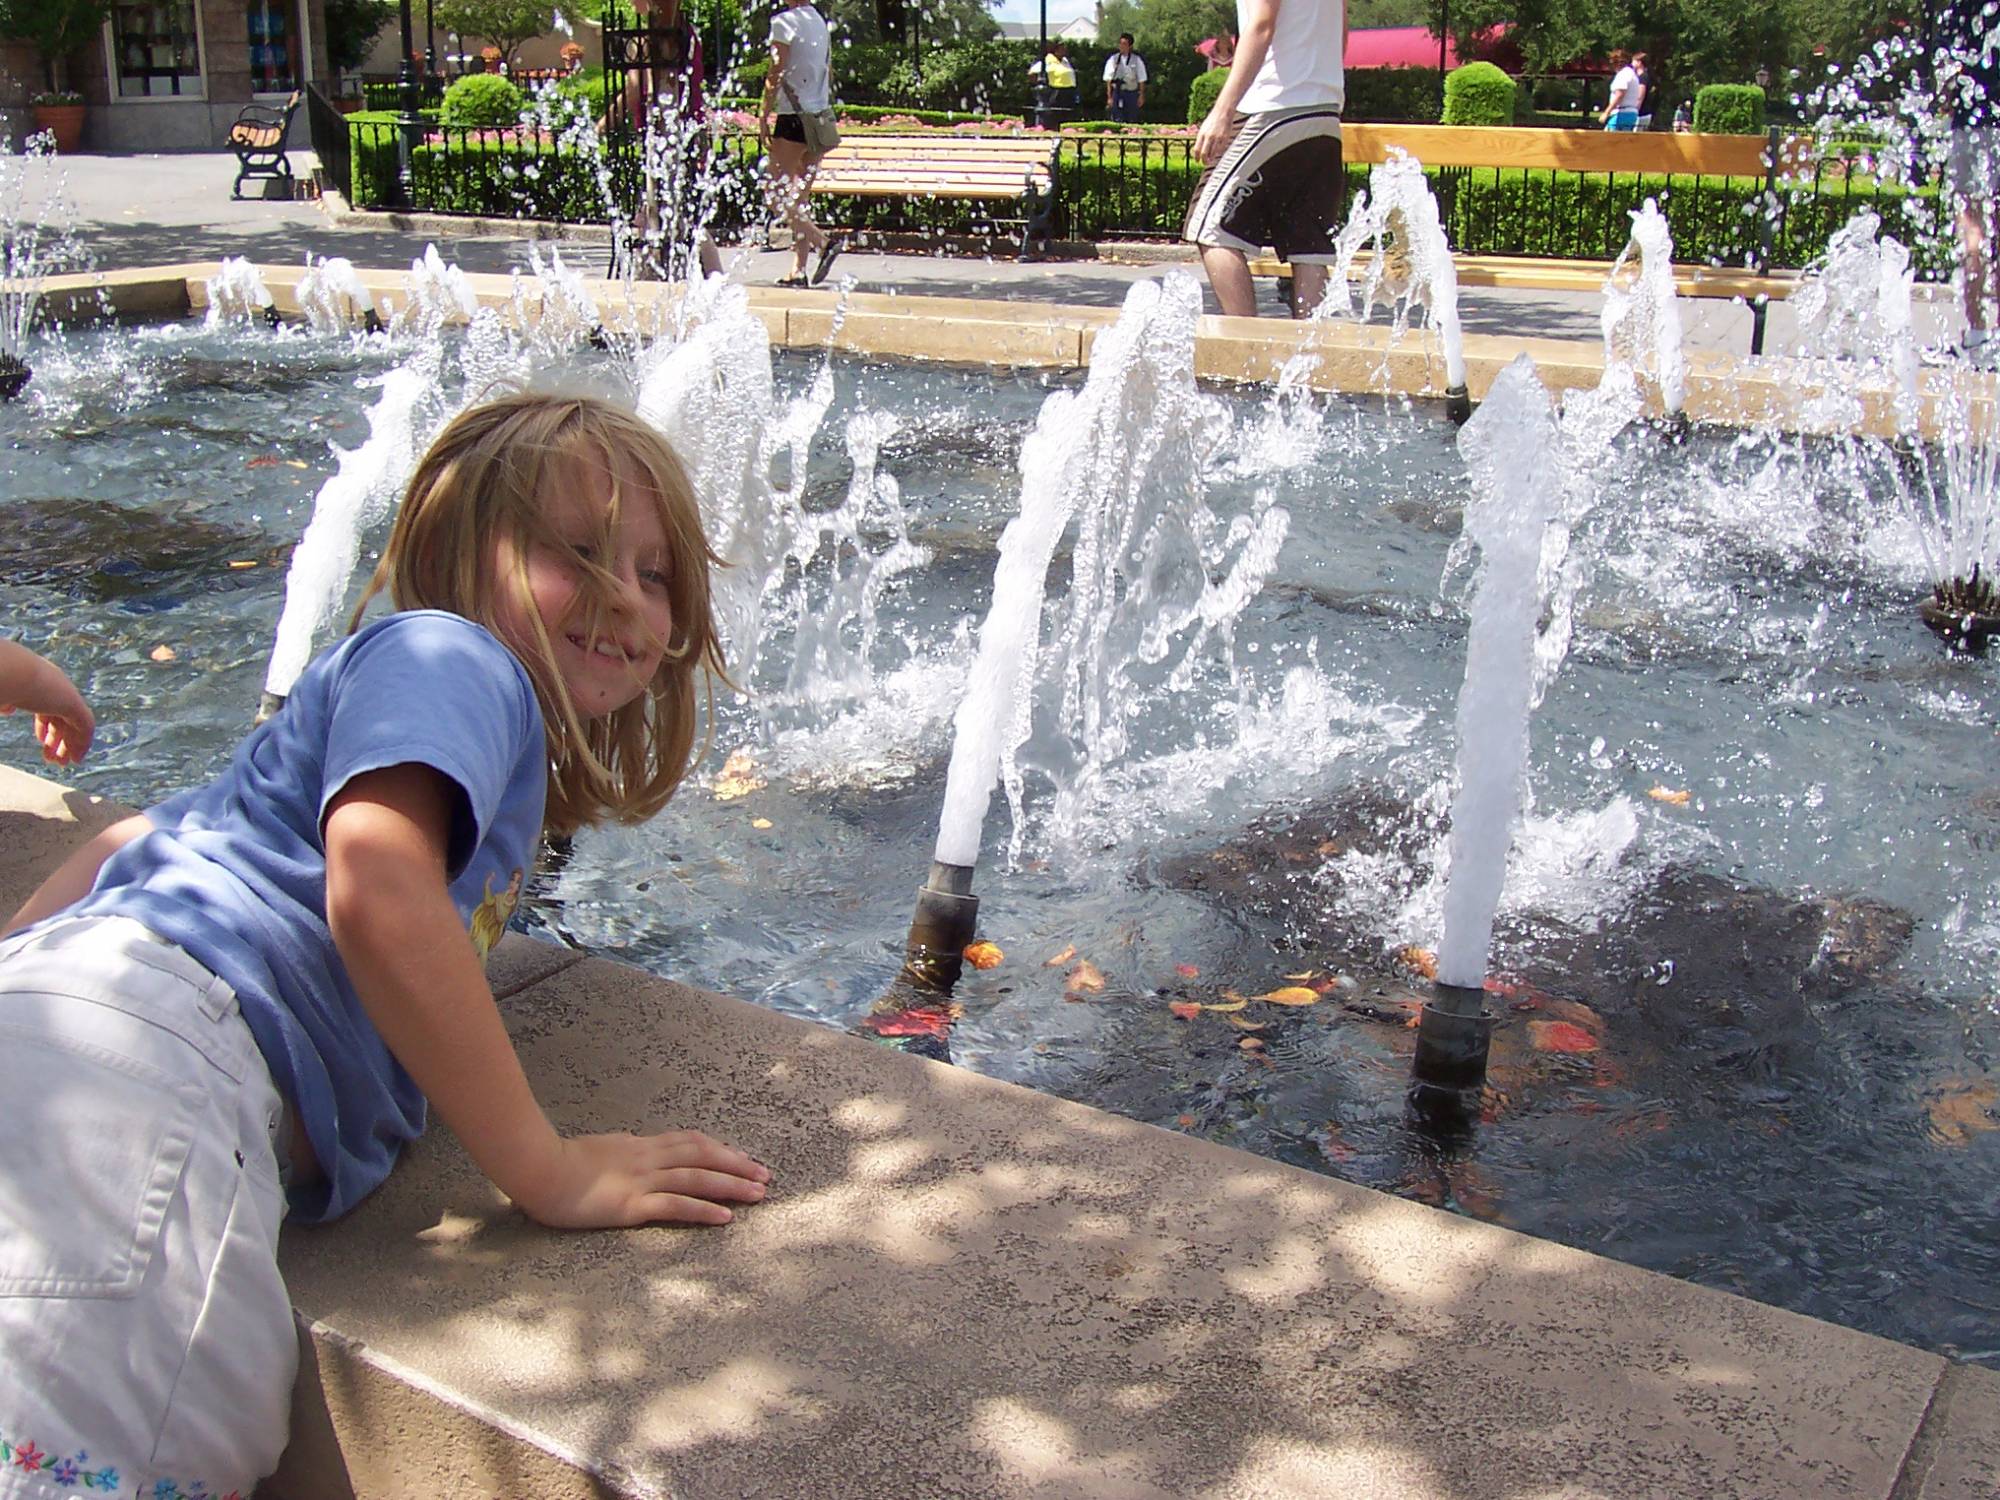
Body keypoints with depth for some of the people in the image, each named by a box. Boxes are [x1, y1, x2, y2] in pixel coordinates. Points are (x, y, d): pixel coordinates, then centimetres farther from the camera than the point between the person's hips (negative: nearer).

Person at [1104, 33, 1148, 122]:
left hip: (1132, 93, 1)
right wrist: (1109, 97, -5)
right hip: (1117, 92, -1)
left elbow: (1141, 80, 4)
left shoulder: (1137, 60, 2)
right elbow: (1108, 80, 0)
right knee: (1117, 121, -6)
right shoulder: (1113, 60, 1)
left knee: (1132, 121, 4)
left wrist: (1141, 96, 0)